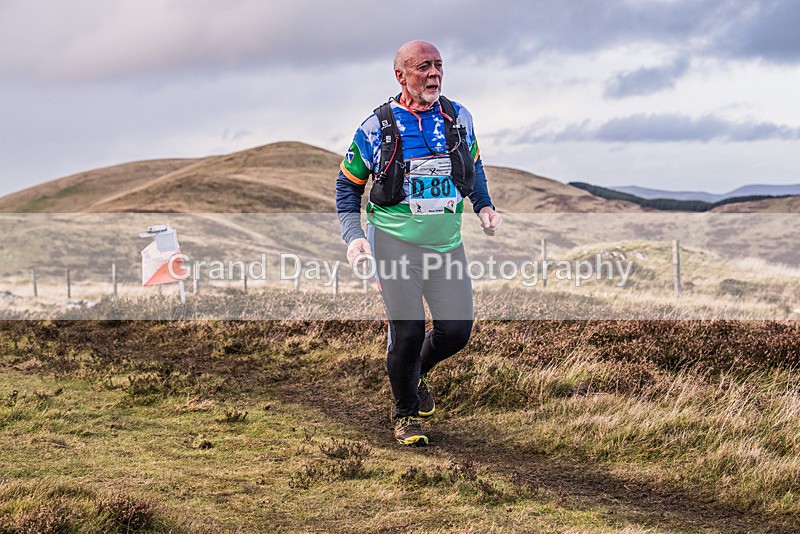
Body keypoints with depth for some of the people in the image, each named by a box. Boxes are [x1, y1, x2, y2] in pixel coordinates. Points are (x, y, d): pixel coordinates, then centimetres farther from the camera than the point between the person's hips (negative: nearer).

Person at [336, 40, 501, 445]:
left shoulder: (459, 118, 5)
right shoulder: (376, 127, -4)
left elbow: (474, 165, 25)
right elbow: (347, 184, 7)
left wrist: (484, 206, 10)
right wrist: (353, 235, -5)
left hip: (447, 243, 4)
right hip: (394, 242, -3)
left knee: (456, 330, -3)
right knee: (407, 333, -8)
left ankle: (418, 373, 31)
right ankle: (406, 415, 16)